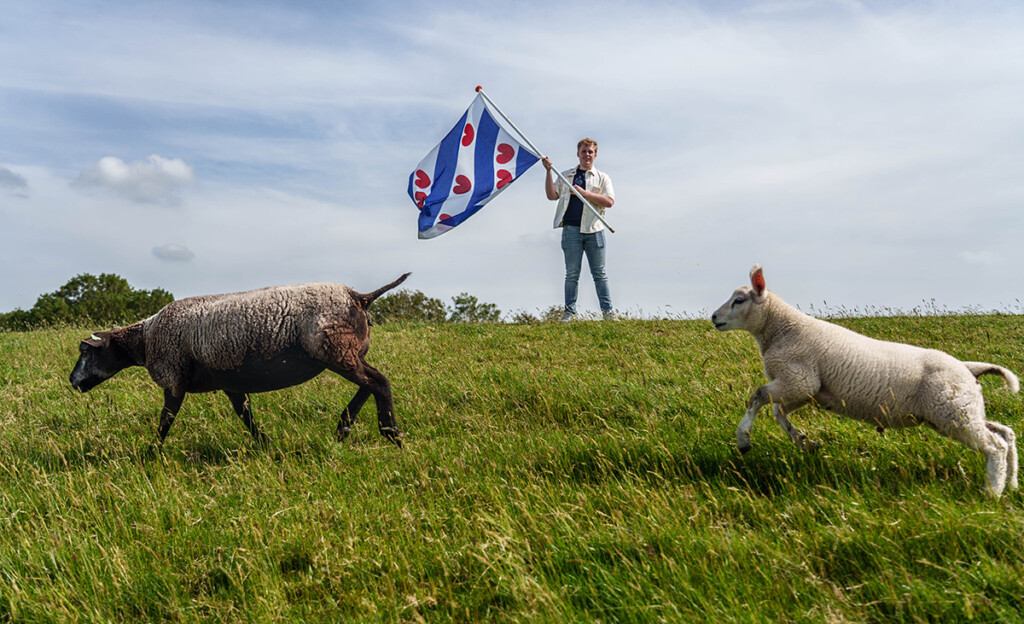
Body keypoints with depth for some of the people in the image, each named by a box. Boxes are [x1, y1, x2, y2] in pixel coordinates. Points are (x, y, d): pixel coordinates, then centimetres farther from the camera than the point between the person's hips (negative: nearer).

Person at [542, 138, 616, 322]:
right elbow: (552, 195, 6)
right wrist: (549, 171, -1)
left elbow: (609, 201, -3)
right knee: (572, 273, 2)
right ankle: (569, 311, 8)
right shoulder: (566, 175, 18)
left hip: (594, 230, -1)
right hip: (571, 229, 1)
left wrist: (584, 193, -9)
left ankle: (607, 311, 6)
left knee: (599, 273, 1)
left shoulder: (602, 177, 12)